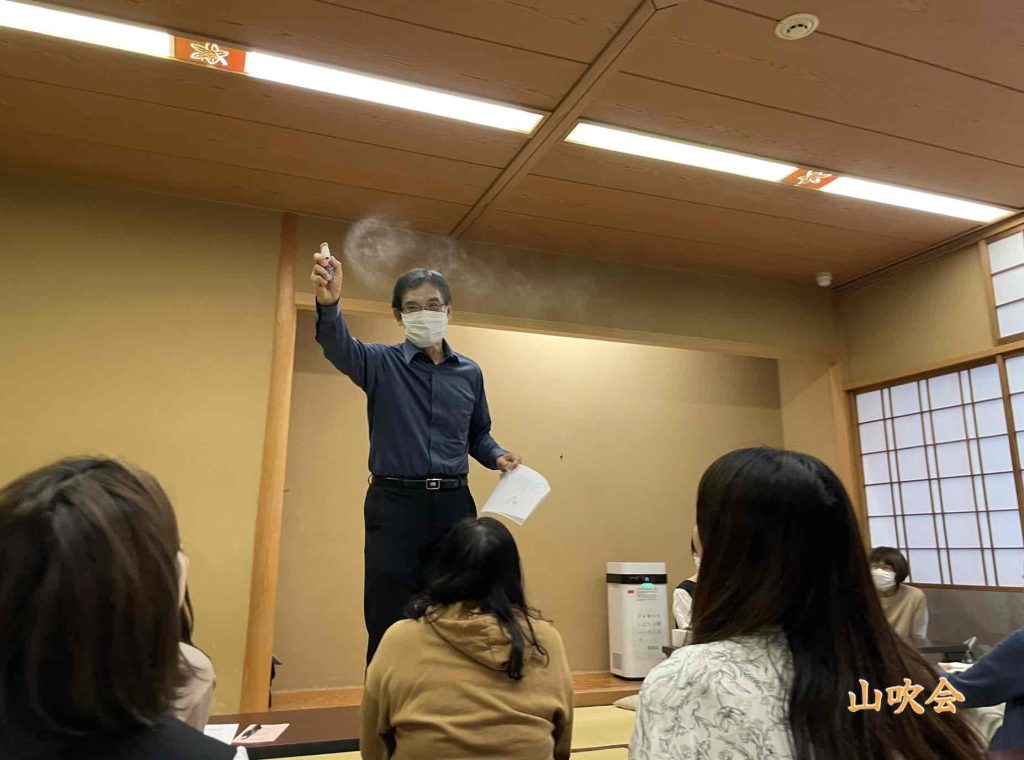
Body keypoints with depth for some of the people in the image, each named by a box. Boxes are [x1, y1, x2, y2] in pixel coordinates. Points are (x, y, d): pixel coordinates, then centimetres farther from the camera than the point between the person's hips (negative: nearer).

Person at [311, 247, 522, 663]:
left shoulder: (469, 373, 11)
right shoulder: (381, 363, 0)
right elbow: (340, 347, -22)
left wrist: (497, 457, 1)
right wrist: (328, 304, -44)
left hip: (454, 504, 3)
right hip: (395, 504, -3)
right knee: (390, 627, 4)